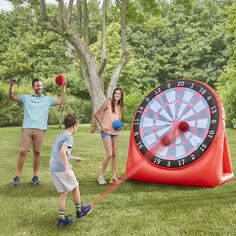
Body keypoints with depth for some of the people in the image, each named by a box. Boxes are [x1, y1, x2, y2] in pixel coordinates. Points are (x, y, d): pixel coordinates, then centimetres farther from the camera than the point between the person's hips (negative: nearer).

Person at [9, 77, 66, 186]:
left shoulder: (48, 99, 13)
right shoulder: (26, 98, 14)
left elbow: (62, 101, 6)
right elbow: (12, 97, 9)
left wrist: (63, 89, -4)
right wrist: (11, 85, -7)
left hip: (40, 130, 0)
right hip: (26, 129, 0)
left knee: (37, 153, 2)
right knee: (22, 151, -5)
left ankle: (35, 176, 13)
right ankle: (17, 176, 2)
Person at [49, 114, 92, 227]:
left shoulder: (60, 135, 18)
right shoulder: (68, 137, -11)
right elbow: (62, 151, -27)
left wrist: (74, 158, 42)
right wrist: (67, 169, -31)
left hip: (53, 168, 8)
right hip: (62, 168, -8)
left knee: (63, 192, 13)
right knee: (75, 187, 12)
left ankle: (62, 218, 13)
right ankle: (79, 211, 27)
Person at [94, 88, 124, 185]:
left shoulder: (120, 107, 9)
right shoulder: (108, 103, -8)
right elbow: (96, 114, -5)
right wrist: (102, 125, -10)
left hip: (115, 132, 6)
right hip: (106, 132, -6)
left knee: (115, 155, 6)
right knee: (109, 154, -12)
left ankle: (113, 177, 15)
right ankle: (101, 176, 5)